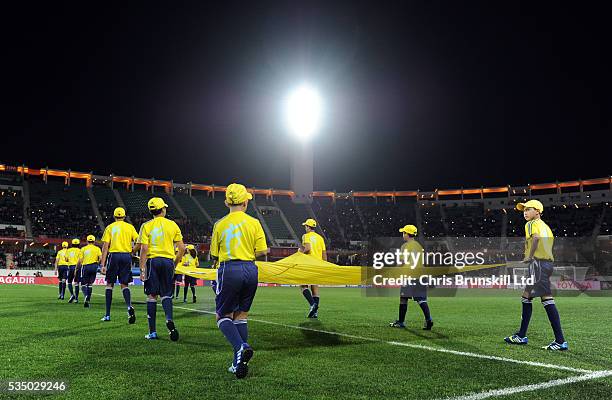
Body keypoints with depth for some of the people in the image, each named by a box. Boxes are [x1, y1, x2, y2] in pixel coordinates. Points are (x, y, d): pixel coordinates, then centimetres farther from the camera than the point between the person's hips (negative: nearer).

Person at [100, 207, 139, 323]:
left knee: (109, 284, 9)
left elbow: (105, 247, -2)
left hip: (114, 255, -1)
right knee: (124, 285, 7)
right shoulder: (130, 227, 8)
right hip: (126, 256, 1)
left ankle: (107, 314, 9)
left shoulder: (110, 227, 5)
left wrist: (103, 264, -3)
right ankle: (129, 306, -20)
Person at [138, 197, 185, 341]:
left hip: (152, 261, -1)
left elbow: (144, 249, -8)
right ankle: (169, 319, -17)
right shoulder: (172, 225, 4)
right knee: (166, 294, 11)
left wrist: (142, 269, -6)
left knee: (151, 296, 5)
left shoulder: (146, 226, -1)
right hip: (168, 261, 1)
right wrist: (175, 264, 16)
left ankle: (152, 332, 7)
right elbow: (181, 248, 3)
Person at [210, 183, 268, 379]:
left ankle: (241, 347, -20)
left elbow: (214, 256, 5)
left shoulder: (220, 224, 1)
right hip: (250, 270, 3)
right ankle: (239, 363, 11)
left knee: (223, 316, 7)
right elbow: (262, 251, 0)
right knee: (241, 316, 13)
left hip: (229, 270, -2)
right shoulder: (254, 223, 2)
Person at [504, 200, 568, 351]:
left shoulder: (532, 224, -3)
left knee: (547, 301, -10)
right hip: (548, 263, 9)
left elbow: (536, 237, -24)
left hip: (538, 263, -9)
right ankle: (522, 336, 14)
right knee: (526, 297, 12)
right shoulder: (545, 226, 24)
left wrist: (529, 257, -19)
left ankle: (560, 341, -11)